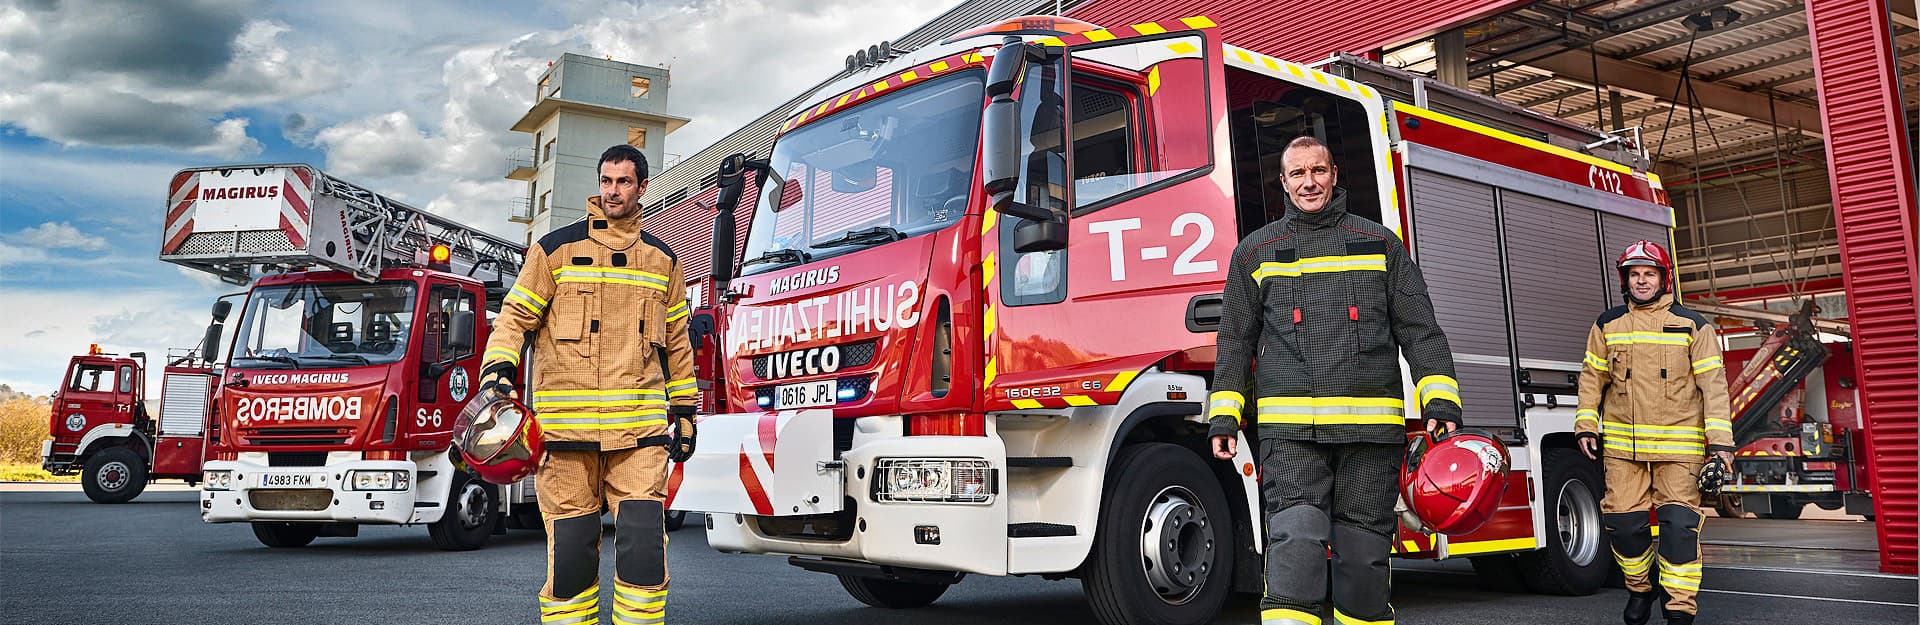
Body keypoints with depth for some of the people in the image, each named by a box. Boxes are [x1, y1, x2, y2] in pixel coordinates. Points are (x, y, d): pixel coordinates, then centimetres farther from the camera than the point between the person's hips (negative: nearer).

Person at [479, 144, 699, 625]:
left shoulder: (663, 260, 14)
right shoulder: (556, 248, 7)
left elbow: (677, 341, 19)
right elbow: (516, 316, 5)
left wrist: (684, 412, 17)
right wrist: (498, 370, -12)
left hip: (641, 429, 1)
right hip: (565, 428, -1)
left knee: (644, 544, -8)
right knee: (572, 548, 3)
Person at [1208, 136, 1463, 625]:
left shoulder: (1380, 243, 14)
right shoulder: (1255, 252, 14)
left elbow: (1420, 329, 10)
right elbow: (1236, 340, 14)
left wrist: (1441, 401, -2)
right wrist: (1223, 416, 5)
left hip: (1371, 425, 1)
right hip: (1290, 430, -1)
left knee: (1364, 550, 5)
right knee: (1295, 541, -12)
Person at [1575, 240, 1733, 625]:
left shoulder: (1692, 326, 4)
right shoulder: (1608, 325, 10)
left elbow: (1713, 383, 1)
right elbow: (1592, 377, 13)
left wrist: (1721, 442, -5)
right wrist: (1586, 427, 5)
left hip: (1679, 446, -2)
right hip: (1622, 446, 2)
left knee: (1679, 524, -5)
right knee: (1623, 521, 1)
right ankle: (1639, 588, 25)